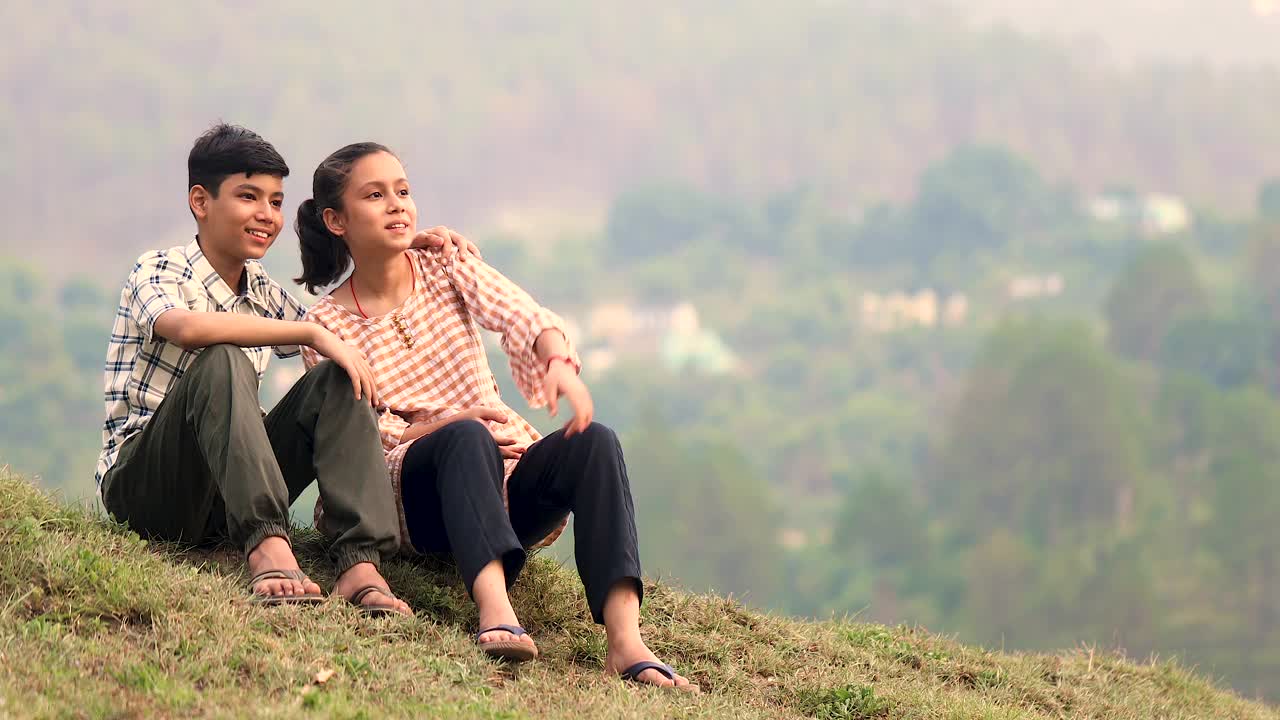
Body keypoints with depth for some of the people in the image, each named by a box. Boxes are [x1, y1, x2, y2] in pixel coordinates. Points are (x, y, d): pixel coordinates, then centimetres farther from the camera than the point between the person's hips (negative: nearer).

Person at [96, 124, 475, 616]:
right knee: (222, 361, -31)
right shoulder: (158, 272, -7)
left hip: (225, 498, 6)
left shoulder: (263, 293, 15)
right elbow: (186, 327, -31)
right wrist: (313, 333, -31)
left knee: (335, 381, -13)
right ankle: (268, 549, -47)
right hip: (139, 481, -6)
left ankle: (360, 566, -31)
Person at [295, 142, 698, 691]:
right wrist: (448, 424, -20)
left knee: (593, 441, -29)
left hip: (509, 473, 3)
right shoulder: (326, 326, 2)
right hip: (416, 494, -3)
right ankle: (494, 610, -62)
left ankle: (626, 640, -49)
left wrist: (558, 360, -35)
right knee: (465, 438, -36)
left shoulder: (446, 266, 9)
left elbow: (520, 315, -11)